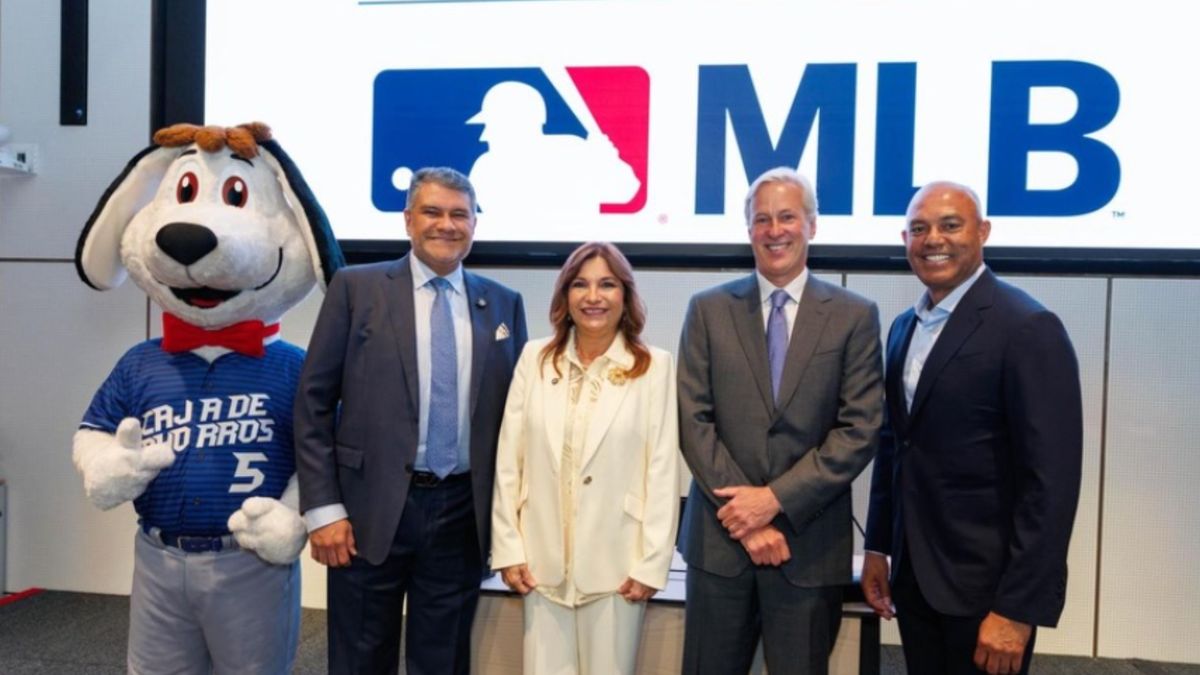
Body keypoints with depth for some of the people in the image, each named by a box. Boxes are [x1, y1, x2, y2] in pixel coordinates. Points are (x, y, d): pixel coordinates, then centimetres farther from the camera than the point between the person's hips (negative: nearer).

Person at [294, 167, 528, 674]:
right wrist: (322, 508, -8)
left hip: (463, 513, 2)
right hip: (371, 510, -2)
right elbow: (313, 403, -2)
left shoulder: (504, 304, 6)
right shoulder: (356, 288, -1)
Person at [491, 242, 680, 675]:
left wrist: (652, 561, -7)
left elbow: (664, 471, -5)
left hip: (616, 563, -2)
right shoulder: (535, 359, 3)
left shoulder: (654, 367, -4)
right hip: (543, 561, 2)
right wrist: (508, 548, 1)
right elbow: (509, 461, 3)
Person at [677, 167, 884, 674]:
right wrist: (746, 517, -10)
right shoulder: (709, 310, 3)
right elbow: (694, 421, -3)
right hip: (720, 537, 1)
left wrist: (775, 498, -13)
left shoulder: (854, 316, 1)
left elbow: (860, 431, -5)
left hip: (810, 544, 0)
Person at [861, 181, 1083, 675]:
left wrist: (1017, 607, -19)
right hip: (914, 575, 6)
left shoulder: (1028, 329, -15)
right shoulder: (904, 327, 8)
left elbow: (1051, 479, -18)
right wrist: (878, 546, 11)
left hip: (985, 583, -6)